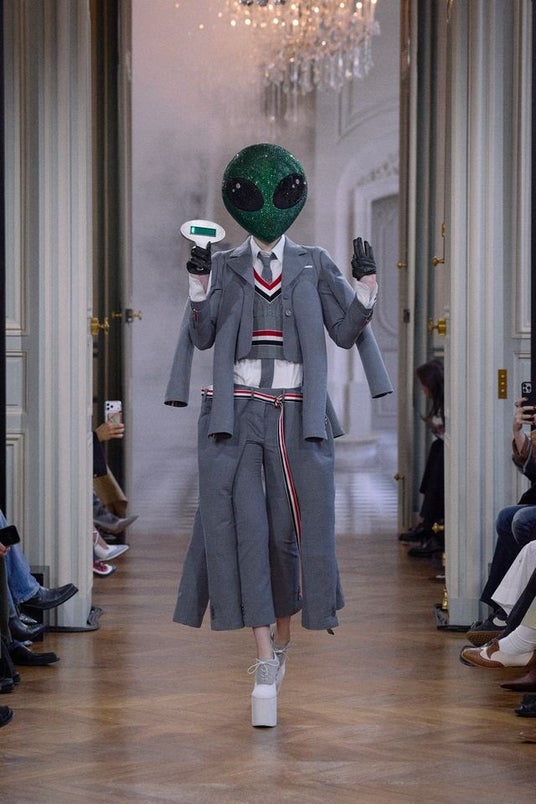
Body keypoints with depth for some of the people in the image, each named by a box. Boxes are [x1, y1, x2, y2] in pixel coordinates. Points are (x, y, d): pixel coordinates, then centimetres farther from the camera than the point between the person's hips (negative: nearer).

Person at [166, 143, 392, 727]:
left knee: (289, 534, 1)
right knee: (243, 529, -13)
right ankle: (265, 666, -15)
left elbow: (346, 332, 6)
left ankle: (281, 644, 22)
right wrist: (199, 284, -16)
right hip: (233, 412, -1)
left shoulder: (314, 266, 10)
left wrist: (366, 286, -8)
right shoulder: (223, 267, 9)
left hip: (297, 416, 1)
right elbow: (202, 336, -1)